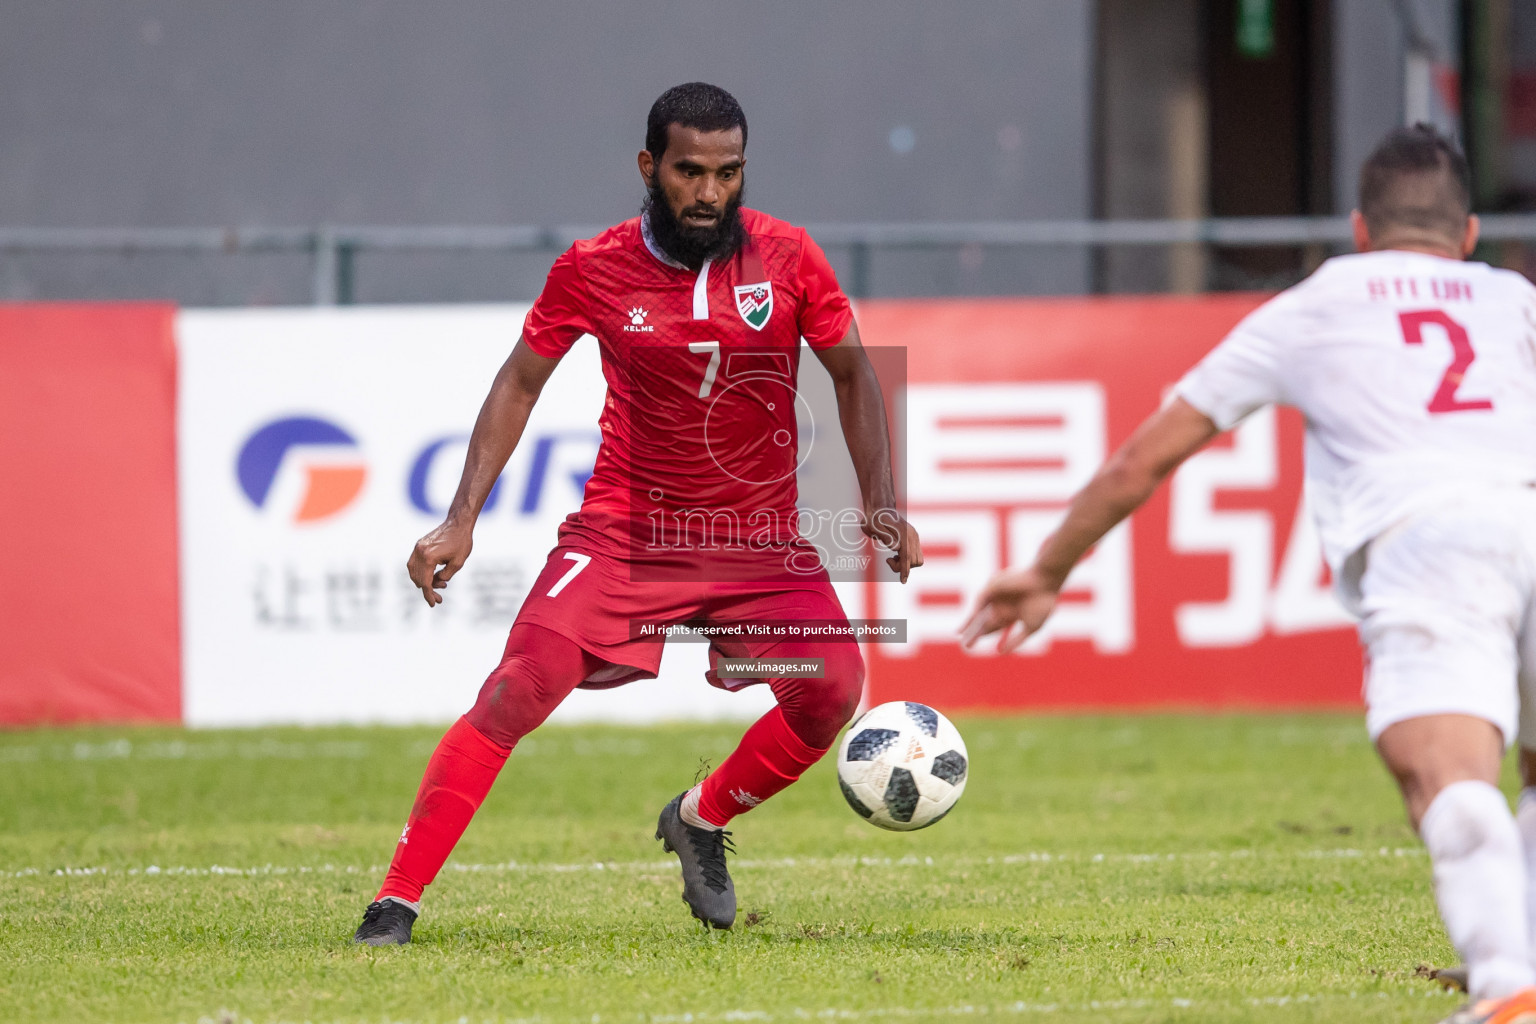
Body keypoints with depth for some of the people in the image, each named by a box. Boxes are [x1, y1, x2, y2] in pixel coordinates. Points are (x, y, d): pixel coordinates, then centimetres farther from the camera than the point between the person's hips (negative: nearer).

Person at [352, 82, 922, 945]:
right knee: (519, 689, -19)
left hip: (761, 537, 2)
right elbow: (520, 384, 4)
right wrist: (461, 521, -3)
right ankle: (398, 900, -15)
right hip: (625, 531, -2)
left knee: (835, 691, -16)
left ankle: (701, 822, 13)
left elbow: (853, 372, 7)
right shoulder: (593, 270, -8)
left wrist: (881, 503, -2)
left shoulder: (787, 258, -6)